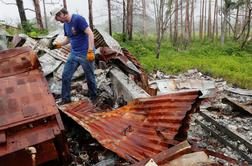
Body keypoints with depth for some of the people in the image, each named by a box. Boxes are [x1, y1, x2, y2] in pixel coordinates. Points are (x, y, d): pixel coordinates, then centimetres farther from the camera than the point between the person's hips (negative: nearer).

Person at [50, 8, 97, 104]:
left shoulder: (78, 19, -14)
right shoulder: (65, 25, 11)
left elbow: (90, 34, -18)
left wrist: (90, 51, -23)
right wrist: (60, 44, 5)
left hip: (85, 54, -8)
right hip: (73, 54, 8)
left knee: (89, 77, 5)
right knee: (65, 76, 6)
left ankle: (93, 97, 26)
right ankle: (66, 99, 19)